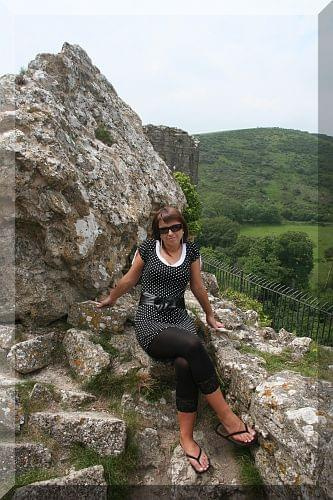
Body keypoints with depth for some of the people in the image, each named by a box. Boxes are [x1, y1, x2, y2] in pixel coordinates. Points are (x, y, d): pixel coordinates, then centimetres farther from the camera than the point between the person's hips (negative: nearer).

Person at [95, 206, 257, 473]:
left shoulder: (191, 250, 9)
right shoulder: (147, 248, 2)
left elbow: (198, 286, 21)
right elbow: (130, 279, 17)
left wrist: (210, 315, 29)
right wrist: (110, 299, 28)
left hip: (179, 317, 3)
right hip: (150, 322, -2)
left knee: (185, 364, -32)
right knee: (193, 345, -33)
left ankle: (186, 436, -15)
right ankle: (227, 418, -19)